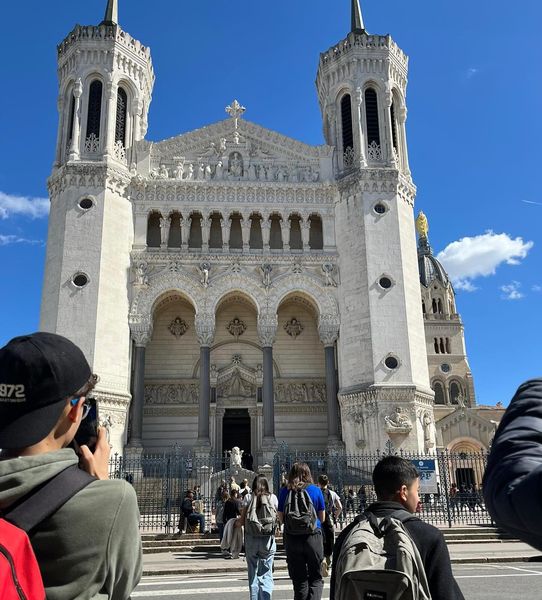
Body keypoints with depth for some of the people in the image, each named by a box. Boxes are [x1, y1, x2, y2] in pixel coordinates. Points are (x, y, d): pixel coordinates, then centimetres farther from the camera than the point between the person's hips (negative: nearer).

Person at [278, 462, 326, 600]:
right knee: (316, 578, 10)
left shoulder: (285, 491, -1)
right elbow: (322, 518, 4)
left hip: (292, 538, 1)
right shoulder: (316, 490, -2)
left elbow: (281, 519, 3)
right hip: (313, 537, -1)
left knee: (299, 580, 13)